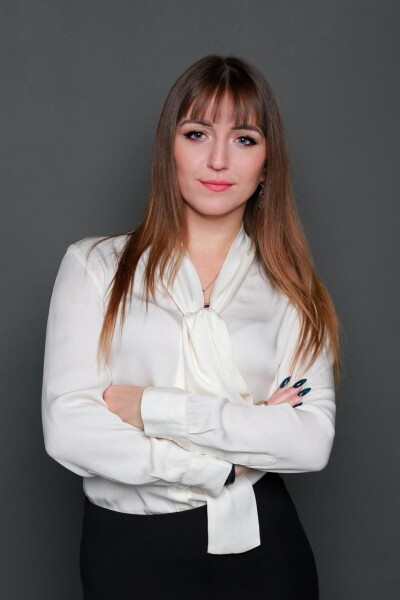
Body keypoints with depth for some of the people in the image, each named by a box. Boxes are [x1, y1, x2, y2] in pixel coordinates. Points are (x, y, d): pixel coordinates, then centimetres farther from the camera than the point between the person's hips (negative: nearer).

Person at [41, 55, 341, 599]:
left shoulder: (290, 289, 3)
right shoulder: (94, 266, -2)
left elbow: (314, 441, -10)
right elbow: (68, 430, -11)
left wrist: (154, 407, -16)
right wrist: (229, 464, -12)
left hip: (263, 551, 1)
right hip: (128, 550, -1)